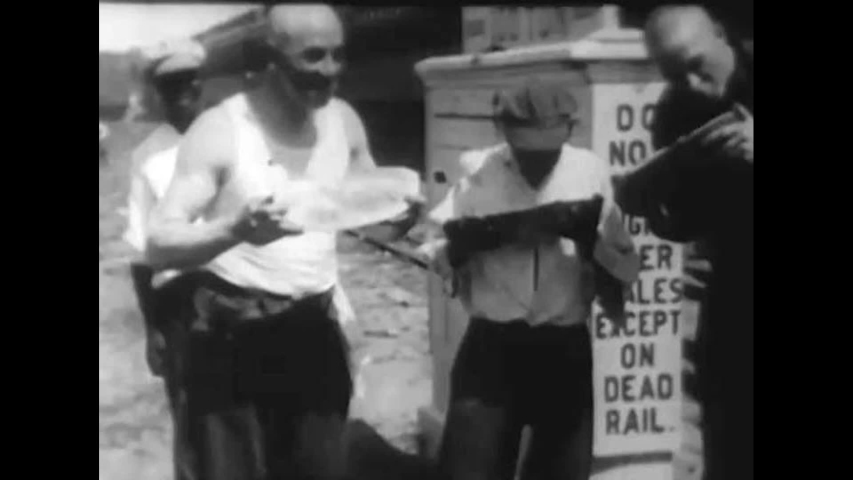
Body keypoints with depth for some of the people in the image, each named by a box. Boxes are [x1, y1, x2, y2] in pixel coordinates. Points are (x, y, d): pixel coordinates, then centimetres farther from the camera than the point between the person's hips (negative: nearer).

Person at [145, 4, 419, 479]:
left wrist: (400, 213, -10)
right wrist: (235, 230, -36)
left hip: (314, 328, 5)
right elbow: (159, 245, -17)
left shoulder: (344, 121, 3)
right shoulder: (220, 131, -14)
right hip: (230, 334, -5)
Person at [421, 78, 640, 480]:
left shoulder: (590, 172, -1)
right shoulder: (478, 171, -2)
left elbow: (626, 270, -2)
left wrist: (586, 235, -20)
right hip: (491, 348, -1)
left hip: (564, 351, 1)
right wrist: (486, 233, -18)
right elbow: (435, 257, -1)